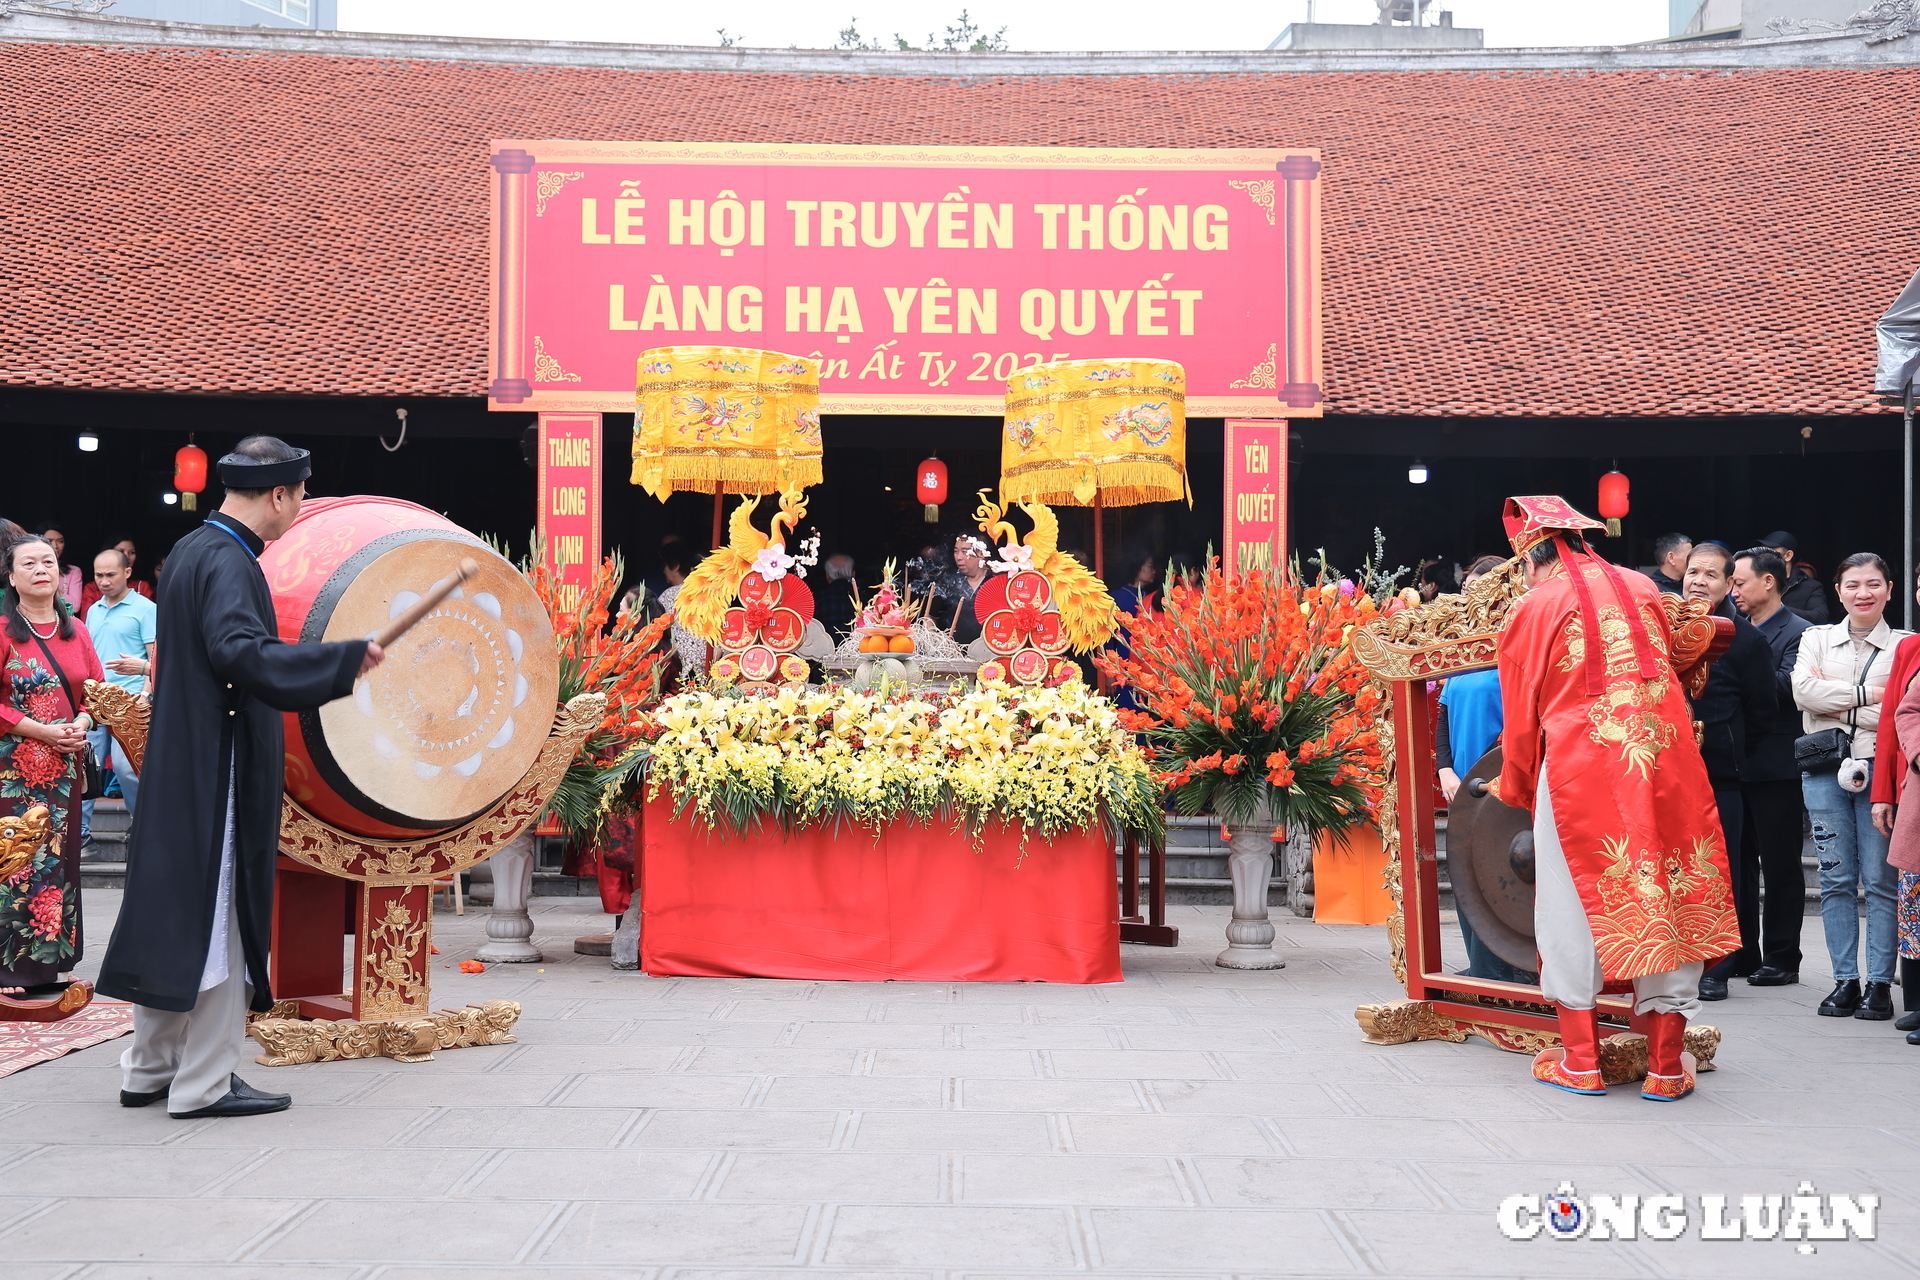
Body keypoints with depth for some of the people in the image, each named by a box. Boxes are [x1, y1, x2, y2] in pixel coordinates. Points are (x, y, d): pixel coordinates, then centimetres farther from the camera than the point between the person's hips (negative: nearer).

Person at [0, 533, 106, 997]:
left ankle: (53, 959, 14)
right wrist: (40, 730, -15)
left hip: (64, 765, 5)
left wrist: (82, 722, -4)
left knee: (60, 856, 6)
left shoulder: (75, 631, 11)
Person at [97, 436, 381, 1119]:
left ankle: (149, 1069, 23)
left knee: (175, 913, 15)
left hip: (181, 764, 10)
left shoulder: (191, 549, 13)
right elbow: (240, 650, -31)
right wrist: (347, 657, -29)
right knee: (215, 916, -3)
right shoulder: (228, 562, -17)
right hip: (217, 767, -10)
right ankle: (204, 1083, 3)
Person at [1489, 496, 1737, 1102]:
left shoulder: (1532, 608, 2)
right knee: (1668, 900, 7)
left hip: (1578, 770, -3)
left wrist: (1516, 787, 23)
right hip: (1665, 764, 3)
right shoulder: (1642, 590, 12)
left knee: (1576, 905, 8)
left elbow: (1520, 716, 7)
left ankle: (1580, 1061, 10)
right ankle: (1666, 1067, 8)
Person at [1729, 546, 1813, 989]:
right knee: (1737, 862, 13)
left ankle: (1781, 958, 8)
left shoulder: (1798, 633, -8)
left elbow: (1786, 687, -22)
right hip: (1735, 764, 8)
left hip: (1776, 766, -8)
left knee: (1780, 865, 1)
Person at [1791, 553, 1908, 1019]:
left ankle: (1879, 984, 3)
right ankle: (1845, 980, 9)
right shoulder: (1816, 639, 13)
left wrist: (1837, 704, -8)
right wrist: (1867, 693, -8)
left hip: (1881, 767, -2)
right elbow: (1803, 691, -4)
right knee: (1836, 879, 3)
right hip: (1826, 767, 2)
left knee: (1880, 880, -3)